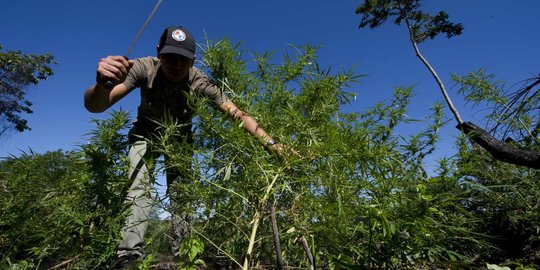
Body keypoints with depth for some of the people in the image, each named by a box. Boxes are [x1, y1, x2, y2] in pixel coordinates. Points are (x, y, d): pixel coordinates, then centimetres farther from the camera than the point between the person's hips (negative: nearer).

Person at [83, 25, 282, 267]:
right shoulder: (145, 68, -31)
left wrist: (270, 142, -46)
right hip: (146, 135, 0)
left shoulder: (200, 82, -30)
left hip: (179, 139, 1)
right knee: (139, 185, -22)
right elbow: (94, 106, -37)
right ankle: (130, 254, -14)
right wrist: (103, 85, -62)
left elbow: (237, 114, -32)